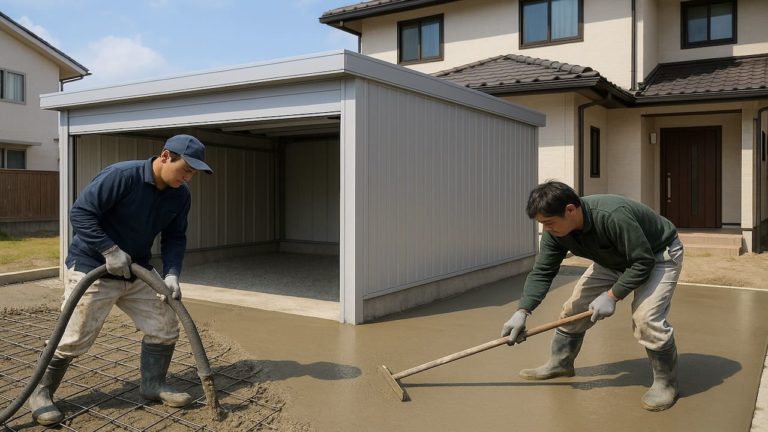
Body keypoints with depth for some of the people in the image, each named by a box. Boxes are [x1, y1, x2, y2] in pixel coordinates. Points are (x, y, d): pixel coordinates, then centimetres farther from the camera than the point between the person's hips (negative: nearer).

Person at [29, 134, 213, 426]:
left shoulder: (180, 196, -4)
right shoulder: (121, 175, -25)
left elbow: (175, 237, 2)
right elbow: (80, 213, -23)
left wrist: (172, 274, -12)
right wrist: (110, 250, -27)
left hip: (137, 272, 7)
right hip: (92, 268, -6)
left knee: (165, 327, 5)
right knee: (73, 339, -2)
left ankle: (153, 385, 24)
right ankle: (41, 393, 22)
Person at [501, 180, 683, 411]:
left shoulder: (613, 216, -42)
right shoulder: (555, 231, -20)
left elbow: (643, 263, -33)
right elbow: (542, 272, -18)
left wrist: (612, 296, -31)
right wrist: (522, 312, -28)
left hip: (658, 255, -6)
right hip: (614, 260, 7)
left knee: (646, 317, -25)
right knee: (575, 306, 2)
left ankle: (665, 382, -2)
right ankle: (559, 364, 21)